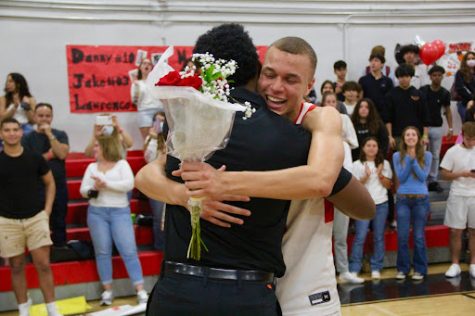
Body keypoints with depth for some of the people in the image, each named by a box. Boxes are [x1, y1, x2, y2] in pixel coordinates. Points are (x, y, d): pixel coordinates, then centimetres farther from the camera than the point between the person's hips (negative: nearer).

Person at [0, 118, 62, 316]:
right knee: (16, 267, 8)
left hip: (36, 218, 0)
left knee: (43, 264, -2)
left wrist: (47, 210, 3)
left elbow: (50, 183, 12)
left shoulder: (34, 158, 1)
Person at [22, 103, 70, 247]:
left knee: (59, 222, 7)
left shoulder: (60, 135, 6)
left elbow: (62, 154, -10)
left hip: (59, 186, 1)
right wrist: (50, 155, -10)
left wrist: (50, 134, -13)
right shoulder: (27, 138, 1)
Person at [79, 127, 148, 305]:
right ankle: (107, 290, 11)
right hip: (96, 213, 3)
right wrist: (93, 189, -16)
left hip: (120, 212, -3)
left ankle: (140, 290, -4)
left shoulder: (122, 164, 3)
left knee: (129, 250, -6)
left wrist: (106, 184, -15)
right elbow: (83, 190, 5)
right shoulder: (92, 167, 12)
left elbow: (129, 184, -12)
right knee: (102, 252, 3)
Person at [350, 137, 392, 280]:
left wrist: (380, 175, -9)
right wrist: (365, 177, -15)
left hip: (381, 204, 2)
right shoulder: (357, 165, 2)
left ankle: (376, 268, 10)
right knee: (360, 237, -8)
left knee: (379, 237, 4)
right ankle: (354, 269, -4)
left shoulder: (384, 164, 9)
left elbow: (388, 185, 7)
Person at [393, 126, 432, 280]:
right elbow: (401, 178, -4)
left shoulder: (426, 155, 3)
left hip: (421, 199, 0)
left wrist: (413, 160, -14)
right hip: (403, 199, 1)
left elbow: (423, 177, -4)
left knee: (419, 236, 3)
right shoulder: (397, 156, 4)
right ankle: (402, 268, 13)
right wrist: (409, 159, -13)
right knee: (402, 236, 1)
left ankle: (420, 269, 13)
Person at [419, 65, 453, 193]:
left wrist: (451, 128, 2)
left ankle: (433, 181, 17)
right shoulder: (422, 90, -7)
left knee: (435, 155, 9)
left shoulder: (445, 93, 0)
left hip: (437, 128, 2)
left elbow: (447, 111, 8)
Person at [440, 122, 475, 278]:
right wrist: (462, 174, -16)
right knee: (455, 231, 2)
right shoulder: (453, 151, -3)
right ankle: (455, 264, 13)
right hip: (458, 196, -1)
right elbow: (444, 174, -2)